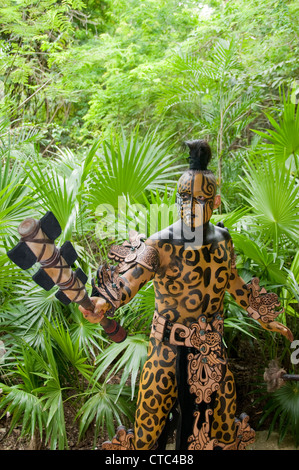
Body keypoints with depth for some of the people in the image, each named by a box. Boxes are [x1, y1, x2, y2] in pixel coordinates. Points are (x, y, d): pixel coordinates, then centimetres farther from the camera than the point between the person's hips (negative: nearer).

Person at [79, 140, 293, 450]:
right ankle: (140, 444, 39)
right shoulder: (161, 244, -18)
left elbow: (233, 283, 10)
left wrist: (265, 319, 16)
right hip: (169, 339, -3)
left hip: (210, 341, 4)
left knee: (220, 395, 20)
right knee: (155, 397, 10)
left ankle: (226, 439, 51)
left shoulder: (222, 240, -4)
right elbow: (134, 274, -34)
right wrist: (105, 301, -54)